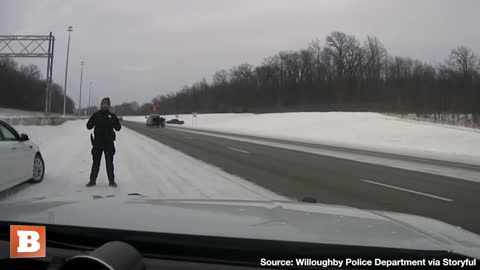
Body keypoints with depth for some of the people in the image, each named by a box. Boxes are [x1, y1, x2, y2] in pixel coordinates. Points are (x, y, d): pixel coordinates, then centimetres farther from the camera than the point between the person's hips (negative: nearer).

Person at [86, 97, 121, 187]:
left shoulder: (112, 116, 6)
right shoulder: (96, 115, 5)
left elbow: (118, 128, 5)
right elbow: (88, 126, 2)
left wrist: (114, 123, -16)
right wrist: (93, 121, -18)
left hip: (109, 142, 0)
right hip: (97, 142, 0)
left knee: (109, 162, 4)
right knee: (96, 162, 5)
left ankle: (111, 181, 10)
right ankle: (92, 180, 12)